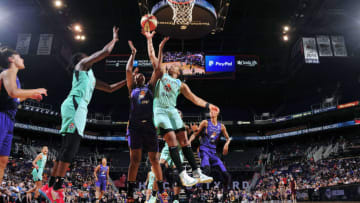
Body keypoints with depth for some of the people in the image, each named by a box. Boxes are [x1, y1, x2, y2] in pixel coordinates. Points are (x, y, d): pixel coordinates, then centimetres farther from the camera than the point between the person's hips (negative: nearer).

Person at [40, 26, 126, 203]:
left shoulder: (90, 77, 34)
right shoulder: (82, 64, 11)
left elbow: (110, 88, 36)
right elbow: (106, 51, 4)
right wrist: (114, 39, 22)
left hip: (78, 108, 9)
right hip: (75, 105, -9)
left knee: (68, 148, 5)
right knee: (71, 146, -18)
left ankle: (50, 188, 7)